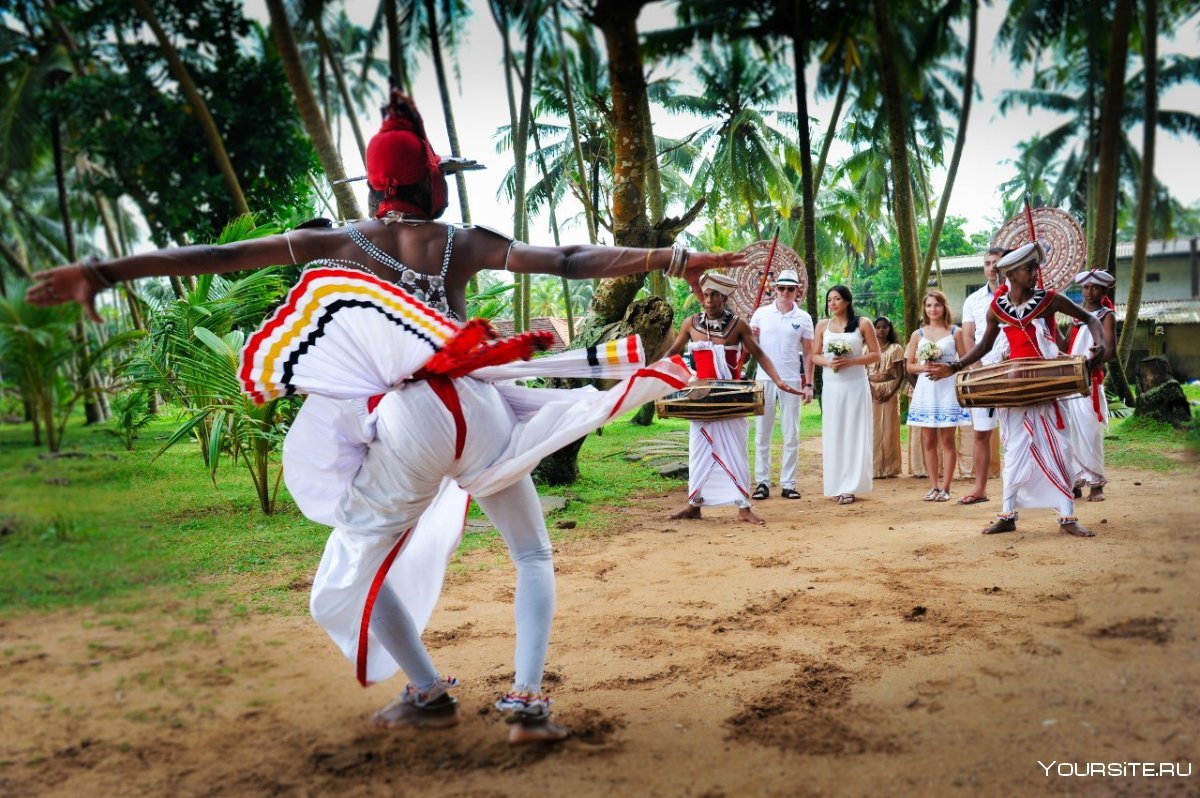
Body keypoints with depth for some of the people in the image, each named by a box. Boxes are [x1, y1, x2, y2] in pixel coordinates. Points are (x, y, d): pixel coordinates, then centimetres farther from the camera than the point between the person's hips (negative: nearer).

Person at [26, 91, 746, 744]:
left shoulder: (337, 244, 7)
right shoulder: (465, 243, 8)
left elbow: (218, 256, 6)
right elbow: (569, 261, 2)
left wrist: (103, 272, 10)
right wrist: (674, 259, 3)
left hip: (408, 424, -1)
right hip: (481, 407, 2)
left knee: (354, 571, 19)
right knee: (534, 555, 19)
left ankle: (430, 695, 21)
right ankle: (528, 701, 7)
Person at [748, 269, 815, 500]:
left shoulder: (803, 318, 5)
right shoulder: (761, 313, 6)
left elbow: (808, 354, 7)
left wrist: (808, 384, 0)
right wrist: (750, 337, -13)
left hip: (792, 382, 0)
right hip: (765, 380, 0)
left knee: (791, 435, 2)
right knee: (762, 434, 2)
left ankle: (788, 483, 7)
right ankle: (762, 482, 7)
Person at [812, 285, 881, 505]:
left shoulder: (863, 323, 0)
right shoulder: (823, 325, 8)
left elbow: (875, 354, 0)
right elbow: (815, 355, 10)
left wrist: (851, 361, -13)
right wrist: (827, 362, -11)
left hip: (856, 385, -2)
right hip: (831, 386, 2)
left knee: (854, 434, -1)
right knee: (833, 434, 2)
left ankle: (850, 486, 5)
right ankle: (836, 486, 9)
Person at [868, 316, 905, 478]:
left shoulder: (895, 348, 4)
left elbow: (900, 375, 0)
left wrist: (891, 393, -13)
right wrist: (872, 390, -13)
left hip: (890, 390, -1)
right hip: (871, 391, 1)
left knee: (889, 427, -2)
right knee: (872, 428, -2)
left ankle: (889, 468, 4)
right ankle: (874, 467, 2)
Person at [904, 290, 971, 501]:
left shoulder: (955, 332, 4)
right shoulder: (918, 335, 10)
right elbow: (909, 365, 10)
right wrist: (924, 367, -8)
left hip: (948, 390, -2)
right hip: (926, 389, 2)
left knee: (947, 440, -1)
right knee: (928, 441, 4)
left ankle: (945, 487, 3)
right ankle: (933, 486, 11)